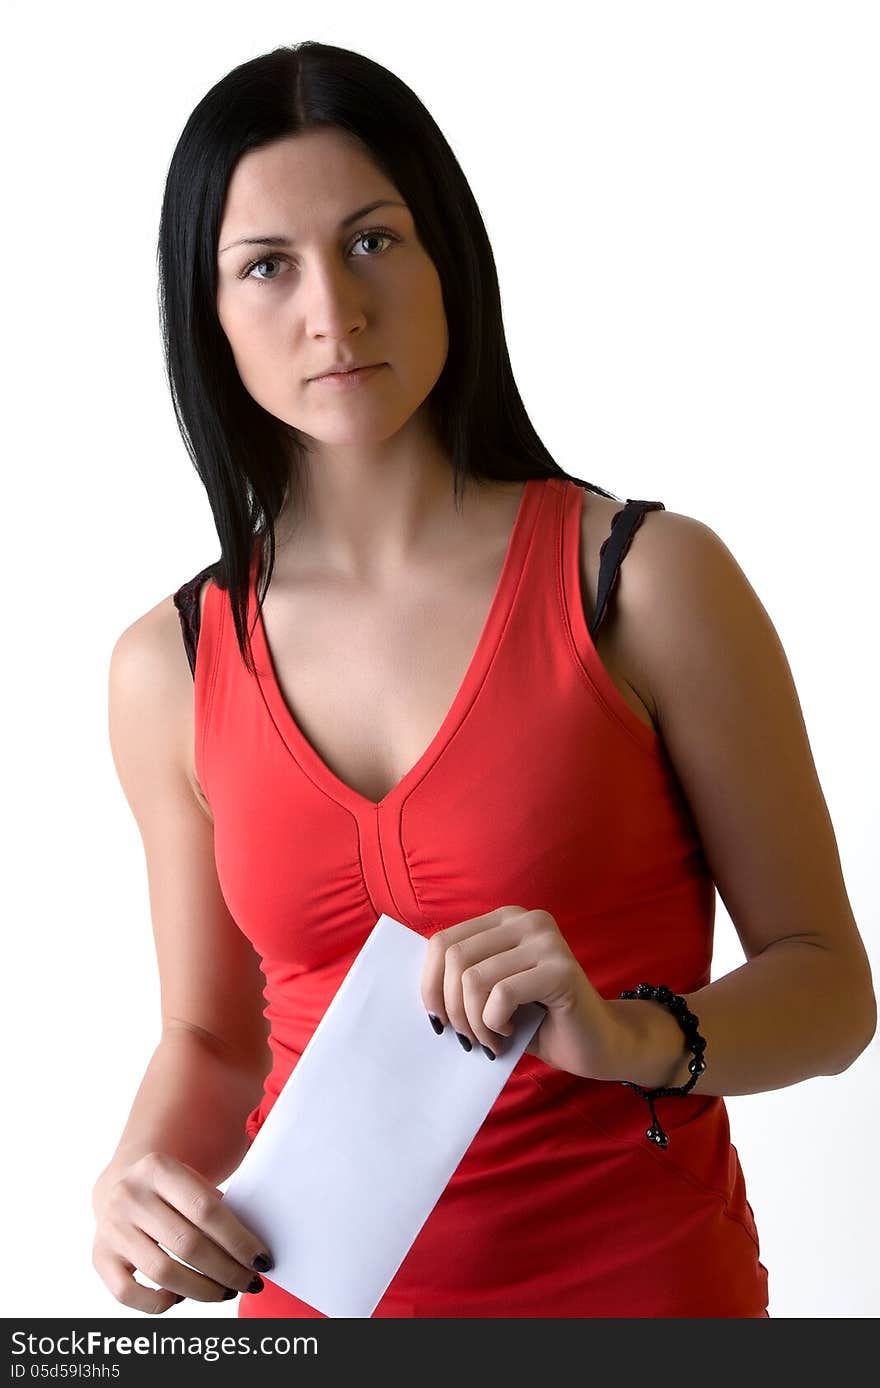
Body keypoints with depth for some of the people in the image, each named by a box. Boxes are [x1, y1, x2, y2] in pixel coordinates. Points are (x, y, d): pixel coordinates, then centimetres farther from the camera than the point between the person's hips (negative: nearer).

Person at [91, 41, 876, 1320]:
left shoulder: (650, 580, -13)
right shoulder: (172, 668, -4)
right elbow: (212, 1037, 6)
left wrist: (630, 1037, -26)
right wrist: (145, 1177, -13)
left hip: (643, 1278, -2)